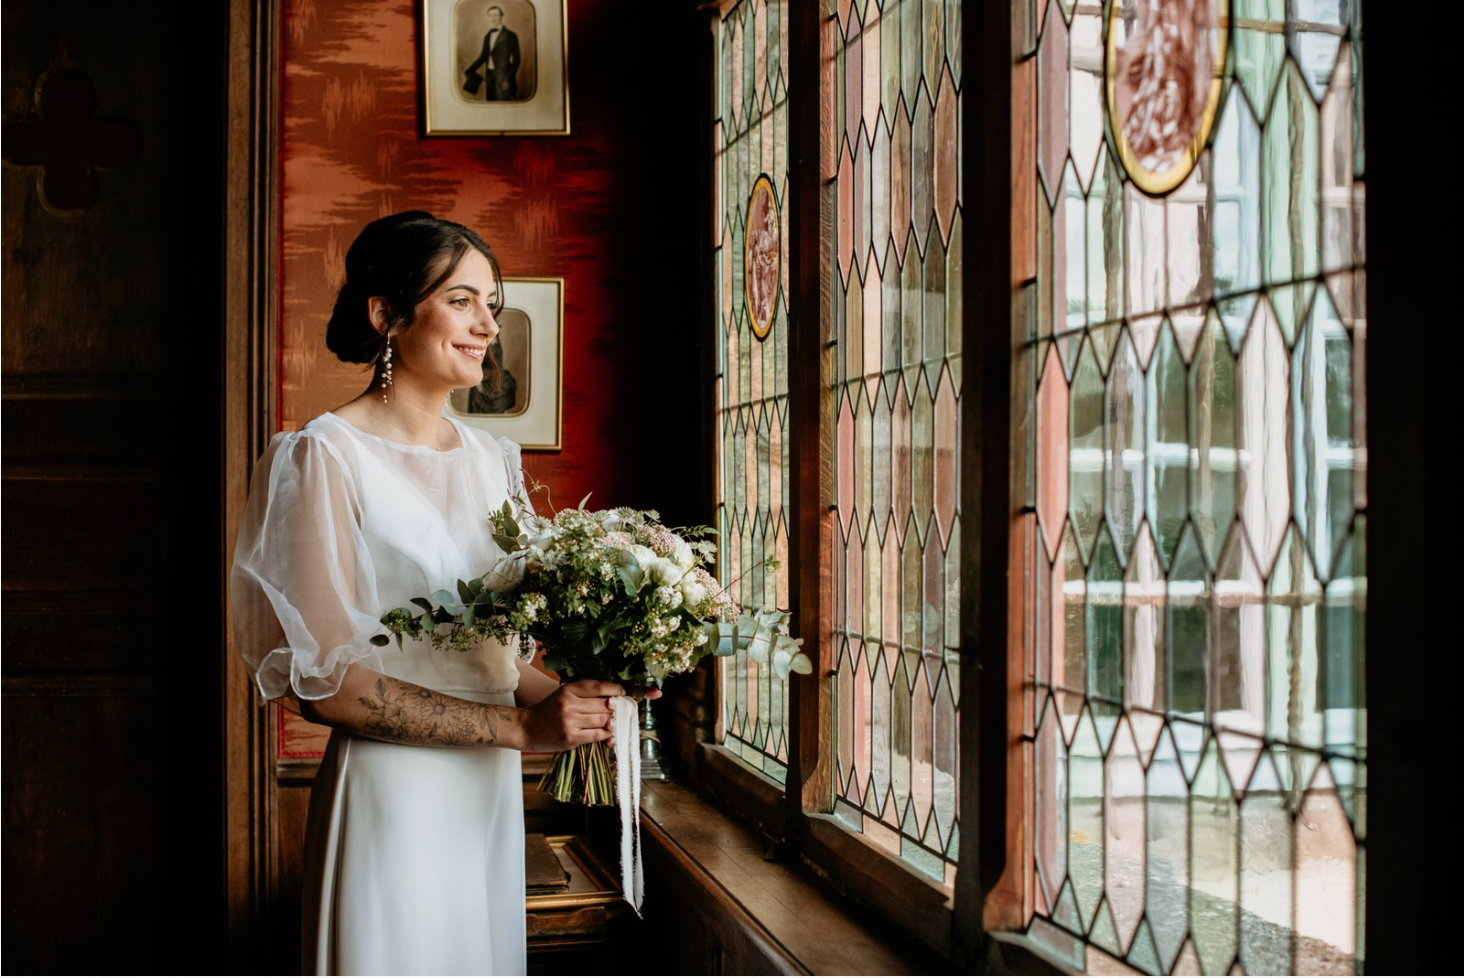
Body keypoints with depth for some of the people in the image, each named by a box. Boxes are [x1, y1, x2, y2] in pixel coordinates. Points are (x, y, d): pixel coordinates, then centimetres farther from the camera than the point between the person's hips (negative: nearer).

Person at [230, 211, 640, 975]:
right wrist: (520, 727, -19)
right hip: (393, 796, -7)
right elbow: (323, 681, -17)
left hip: (490, 794, 7)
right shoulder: (328, 456, -12)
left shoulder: (490, 459, 10)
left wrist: (576, 702, -5)